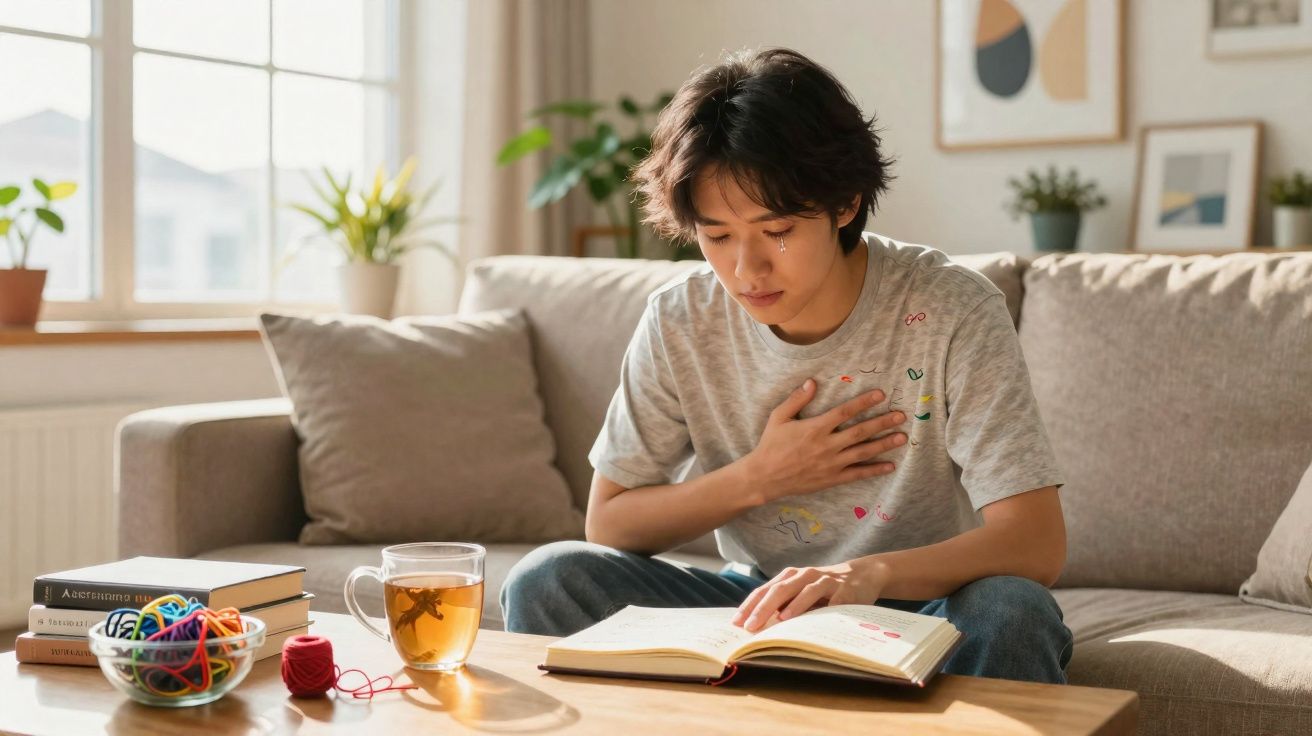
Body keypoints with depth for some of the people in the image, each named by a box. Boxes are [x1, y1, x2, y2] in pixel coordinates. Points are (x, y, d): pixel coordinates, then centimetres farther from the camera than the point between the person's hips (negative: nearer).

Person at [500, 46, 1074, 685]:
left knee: (1011, 612, -36)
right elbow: (608, 524, 1)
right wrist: (757, 478, -14)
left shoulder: (951, 312, -17)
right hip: (759, 608, 3)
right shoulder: (680, 322, -7)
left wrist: (873, 572, -43)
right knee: (546, 578, -19)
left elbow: (1038, 544, -25)